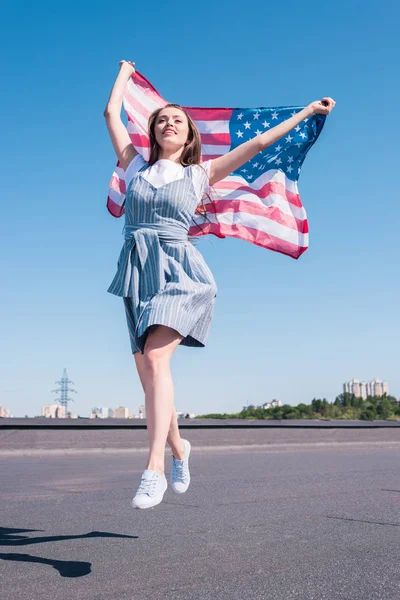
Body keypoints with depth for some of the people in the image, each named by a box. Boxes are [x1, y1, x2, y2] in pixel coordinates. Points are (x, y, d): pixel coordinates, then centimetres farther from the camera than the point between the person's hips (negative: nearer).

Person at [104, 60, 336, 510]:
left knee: (155, 358, -24)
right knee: (146, 371, 3)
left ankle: (154, 468, -27)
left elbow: (259, 141, 15)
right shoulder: (135, 166, 18)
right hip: (137, 271, 4)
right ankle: (178, 447, 27)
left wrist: (308, 111, 18)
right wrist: (125, 71, 39)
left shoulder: (200, 173, 13)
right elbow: (111, 113, 24)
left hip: (176, 270, -3)